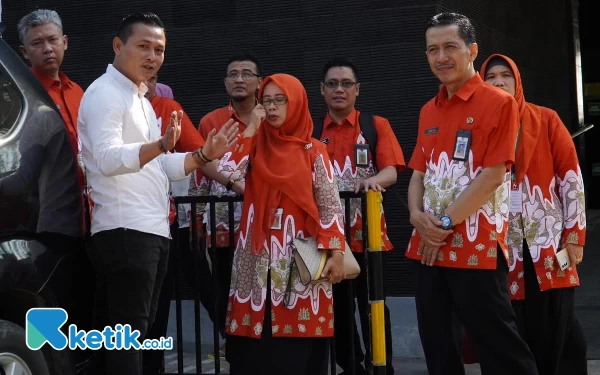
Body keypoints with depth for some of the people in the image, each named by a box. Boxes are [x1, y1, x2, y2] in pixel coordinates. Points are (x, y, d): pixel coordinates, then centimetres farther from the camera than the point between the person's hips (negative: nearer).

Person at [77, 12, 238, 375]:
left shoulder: (141, 99, 21)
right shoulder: (105, 93, -8)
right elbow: (107, 158, -24)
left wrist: (205, 155, 10)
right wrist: (161, 144, -38)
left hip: (154, 230, 10)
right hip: (125, 230, -10)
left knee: (140, 329, 12)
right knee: (129, 331, -9)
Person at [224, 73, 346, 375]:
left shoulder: (313, 151, 3)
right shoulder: (253, 146, 12)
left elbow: (330, 205, -2)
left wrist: (336, 253, -10)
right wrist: (248, 131, 0)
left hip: (300, 256, -2)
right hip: (258, 256, 2)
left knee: (300, 341, -3)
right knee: (255, 342, 0)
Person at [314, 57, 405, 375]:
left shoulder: (377, 126, 2)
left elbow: (391, 172, -9)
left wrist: (372, 180, -30)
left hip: (367, 233, -3)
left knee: (372, 308, -1)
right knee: (336, 308, 8)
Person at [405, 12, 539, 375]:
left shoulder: (499, 103, -7)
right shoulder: (428, 111, 14)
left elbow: (493, 176, -13)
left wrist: (446, 222, -12)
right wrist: (418, 216, -4)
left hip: (477, 247, -7)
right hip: (429, 247, 7)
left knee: (498, 345, -3)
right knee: (437, 345, 13)